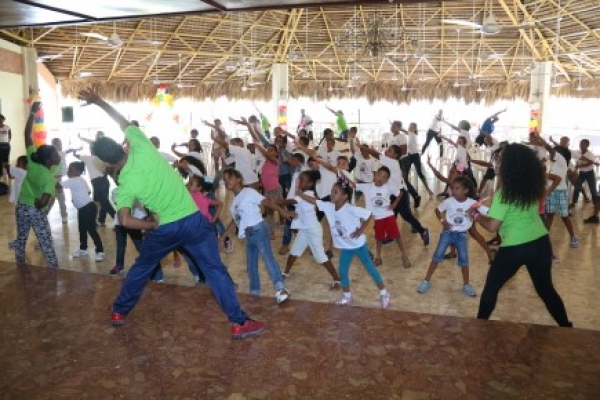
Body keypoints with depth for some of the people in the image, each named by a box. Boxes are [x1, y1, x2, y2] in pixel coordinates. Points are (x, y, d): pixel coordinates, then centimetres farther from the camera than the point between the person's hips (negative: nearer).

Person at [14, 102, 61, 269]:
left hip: (21, 207, 6)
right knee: (46, 244, 2)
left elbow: (27, 135, -5)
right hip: (36, 212, -6)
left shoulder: (32, 162, -8)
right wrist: (37, 205, -8)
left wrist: (32, 113, -6)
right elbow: (43, 202, -31)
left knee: (21, 240, 20)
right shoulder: (50, 178, -22)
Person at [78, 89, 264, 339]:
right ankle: (239, 323, 4)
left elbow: (125, 221, -20)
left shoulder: (124, 186, -10)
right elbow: (125, 123, 8)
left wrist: (152, 225, -4)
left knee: (141, 269, 25)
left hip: (164, 229, 0)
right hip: (192, 220, 1)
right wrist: (98, 101, 14)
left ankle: (119, 312, 42)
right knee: (215, 270, 4)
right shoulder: (142, 149, -8)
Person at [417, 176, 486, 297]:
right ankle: (426, 281, 8)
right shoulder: (449, 201, -13)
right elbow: (437, 210, 4)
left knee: (464, 260, 1)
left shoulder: (472, 203, -17)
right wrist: (443, 221, -11)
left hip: (461, 235, 0)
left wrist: (477, 213, -36)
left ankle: (466, 285, 20)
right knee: (437, 256, -2)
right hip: (447, 232, 0)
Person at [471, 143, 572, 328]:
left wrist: (477, 216, 1)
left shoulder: (504, 193, -16)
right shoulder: (534, 188, 2)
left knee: (492, 286, 14)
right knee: (546, 288, 21)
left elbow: (492, 226, -16)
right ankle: (565, 326, 30)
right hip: (541, 243, 5)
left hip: (514, 248, -5)